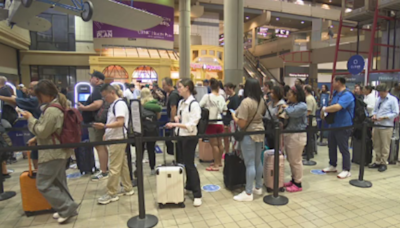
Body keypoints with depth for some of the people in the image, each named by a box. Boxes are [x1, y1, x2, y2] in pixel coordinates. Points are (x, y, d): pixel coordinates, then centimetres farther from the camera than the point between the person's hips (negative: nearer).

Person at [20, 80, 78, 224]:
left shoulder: (51, 110, -22)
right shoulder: (60, 106, 11)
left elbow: (42, 131, -17)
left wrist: (30, 118, -7)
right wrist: (36, 139, 13)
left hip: (52, 153, -10)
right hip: (60, 150, 10)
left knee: (43, 184, -1)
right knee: (58, 182, 17)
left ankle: (67, 207, 1)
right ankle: (66, 208, 24)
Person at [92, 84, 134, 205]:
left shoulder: (119, 104, -15)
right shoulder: (114, 104, 15)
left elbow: (120, 122, -23)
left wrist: (104, 126, -30)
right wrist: (106, 133, 13)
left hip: (118, 139, -10)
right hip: (114, 138, 10)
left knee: (114, 167, -3)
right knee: (122, 165, 14)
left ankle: (111, 194, 7)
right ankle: (128, 189, 24)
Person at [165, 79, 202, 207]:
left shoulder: (194, 104, -16)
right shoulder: (181, 103, 9)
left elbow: (191, 125, -21)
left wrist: (175, 124, -27)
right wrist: (177, 119, -1)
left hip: (189, 137, -8)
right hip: (180, 136, 8)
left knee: (189, 164, -4)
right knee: (185, 163, 17)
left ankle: (197, 194, 7)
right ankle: (189, 186, 34)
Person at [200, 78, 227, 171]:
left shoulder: (207, 96, -11)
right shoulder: (221, 97, 1)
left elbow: (199, 107, -10)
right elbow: (224, 110, 11)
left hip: (211, 123, -5)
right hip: (220, 122, 5)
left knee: (214, 144, 1)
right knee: (219, 143, 15)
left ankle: (216, 165, 7)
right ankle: (219, 162, 30)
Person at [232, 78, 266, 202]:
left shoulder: (246, 101, -20)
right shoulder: (262, 100, 4)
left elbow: (242, 124, -22)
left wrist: (233, 116, -6)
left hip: (249, 135, -8)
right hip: (260, 133, 8)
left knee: (250, 164, -2)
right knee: (258, 162, 17)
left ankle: (248, 193, 8)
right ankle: (258, 188, 30)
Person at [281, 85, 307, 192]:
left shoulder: (302, 105, -14)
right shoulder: (291, 104, 12)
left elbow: (291, 113, -28)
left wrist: (286, 107, -8)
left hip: (297, 135, -9)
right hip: (288, 134, 9)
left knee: (296, 161, 1)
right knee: (291, 160, 17)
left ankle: (298, 184, 14)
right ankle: (293, 179, 31)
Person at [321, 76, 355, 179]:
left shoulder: (347, 95, -20)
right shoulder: (336, 93, 11)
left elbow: (337, 107, -34)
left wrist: (324, 109, -19)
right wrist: (326, 112, -1)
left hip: (343, 126, -9)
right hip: (333, 125, 9)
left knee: (343, 149, 1)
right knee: (331, 146, 17)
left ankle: (346, 170, 13)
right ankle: (332, 166, 31)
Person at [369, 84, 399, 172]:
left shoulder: (393, 100, -4)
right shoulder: (379, 99, 12)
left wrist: (384, 117, -17)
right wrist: (374, 115, -1)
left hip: (386, 126, -5)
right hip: (376, 125, 6)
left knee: (385, 146, 1)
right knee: (376, 145, 11)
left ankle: (383, 163, 11)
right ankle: (377, 162, 22)